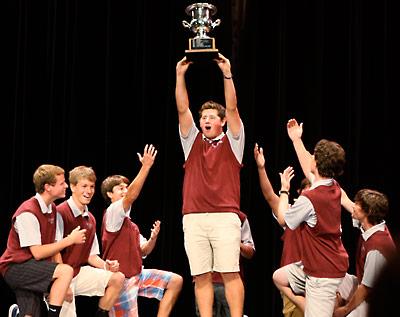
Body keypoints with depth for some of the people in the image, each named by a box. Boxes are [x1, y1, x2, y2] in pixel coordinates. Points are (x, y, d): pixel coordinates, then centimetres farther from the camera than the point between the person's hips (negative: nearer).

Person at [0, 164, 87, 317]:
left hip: (33, 270, 9)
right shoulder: (27, 213, -19)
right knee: (66, 270, -28)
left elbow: (54, 247, 7)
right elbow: (37, 253, -21)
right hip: (15, 268, -9)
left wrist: (63, 285, -4)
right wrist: (70, 240, -16)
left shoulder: (52, 208, 9)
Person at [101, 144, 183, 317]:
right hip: (122, 278, -9)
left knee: (175, 281, 1)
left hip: (137, 274, 9)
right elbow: (131, 196, -28)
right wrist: (146, 166, -30)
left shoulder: (131, 224, 18)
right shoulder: (112, 213, -10)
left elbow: (143, 251, 13)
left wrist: (153, 238, -8)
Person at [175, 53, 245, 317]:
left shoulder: (231, 142, 11)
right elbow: (182, 109, 9)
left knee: (230, 273, -7)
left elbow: (232, 108, 0)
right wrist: (180, 75, 1)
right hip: (193, 218, 3)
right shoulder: (193, 141, 17)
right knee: (201, 276, 1)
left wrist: (227, 74, -8)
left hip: (225, 216, -3)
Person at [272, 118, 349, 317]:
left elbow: (283, 219, -6)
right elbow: (308, 170, 22)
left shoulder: (309, 199, -26)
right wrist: (296, 140, 31)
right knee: (279, 277, 24)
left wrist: (284, 190, 9)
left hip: (323, 273, -10)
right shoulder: (334, 189, 0)